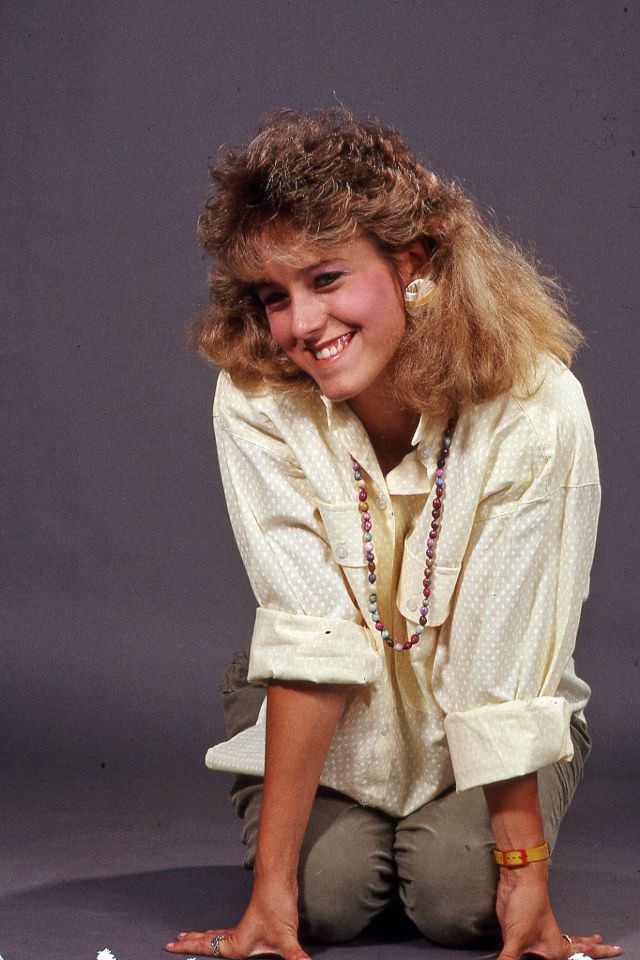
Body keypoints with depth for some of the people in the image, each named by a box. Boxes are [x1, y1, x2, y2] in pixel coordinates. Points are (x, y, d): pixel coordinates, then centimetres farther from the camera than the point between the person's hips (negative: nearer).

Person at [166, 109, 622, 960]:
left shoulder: (535, 407, -28)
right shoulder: (256, 404, -24)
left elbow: (503, 668, -24)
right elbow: (314, 639, -27)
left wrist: (527, 878, -24)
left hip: (480, 707, 0)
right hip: (329, 711, 1)